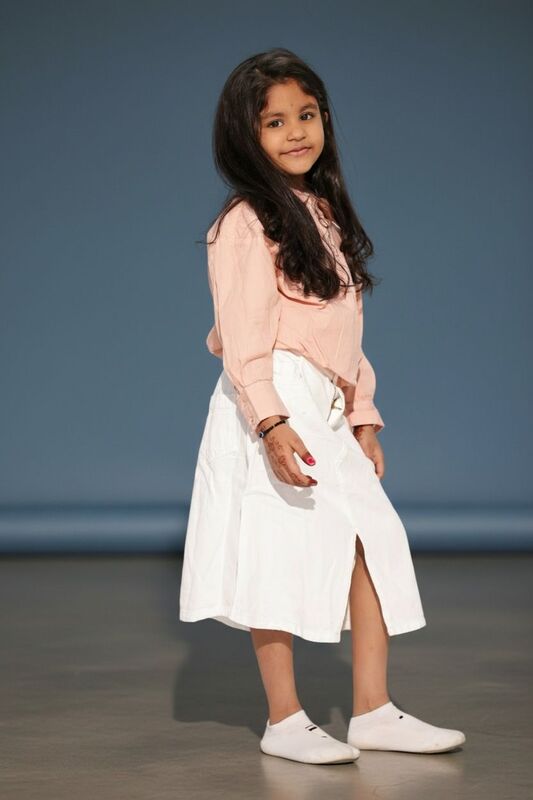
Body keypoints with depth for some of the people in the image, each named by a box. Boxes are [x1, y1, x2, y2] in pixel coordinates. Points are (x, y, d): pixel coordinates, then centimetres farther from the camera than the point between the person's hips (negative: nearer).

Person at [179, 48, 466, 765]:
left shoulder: (323, 215, 18)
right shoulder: (246, 223, -8)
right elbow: (243, 335, -16)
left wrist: (363, 416, 16)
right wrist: (271, 423, -25)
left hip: (326, 414, 8)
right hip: (271, 410, -8)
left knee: (374, 538, 0)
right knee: (278, 553, -6)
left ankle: (372, 711, 4)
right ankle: (284, 722, 2)